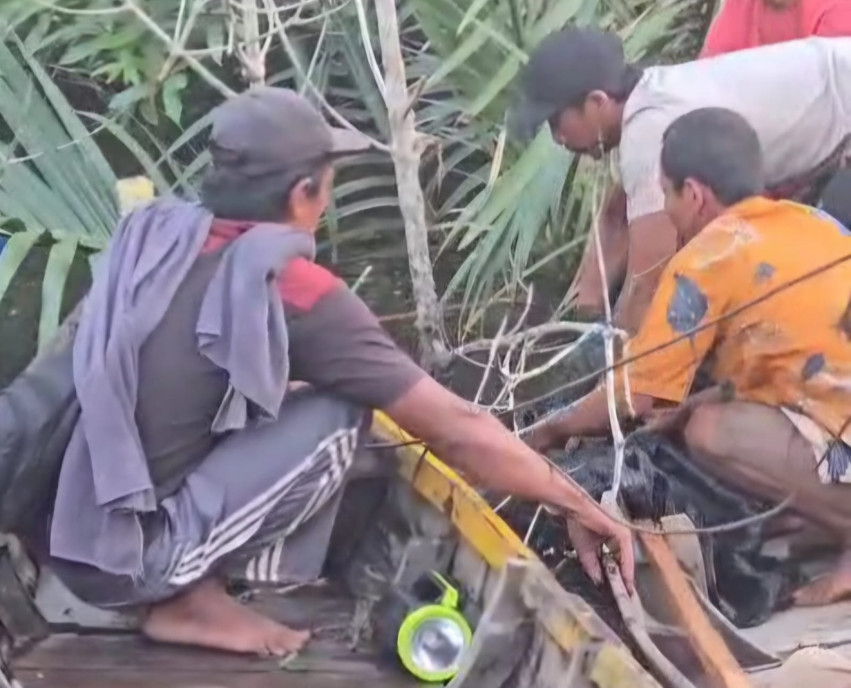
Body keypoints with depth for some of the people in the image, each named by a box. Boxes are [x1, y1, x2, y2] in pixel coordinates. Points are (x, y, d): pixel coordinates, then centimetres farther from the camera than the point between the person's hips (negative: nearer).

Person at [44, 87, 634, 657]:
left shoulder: (154, 235, 5)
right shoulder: (295, 292, -13)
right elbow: (455, 431, -8)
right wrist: (580, 507, 3)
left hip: (74, 542, 7)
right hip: (134, 558, -7)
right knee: (337, 417, -7)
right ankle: (194, 598, -1)